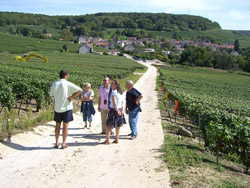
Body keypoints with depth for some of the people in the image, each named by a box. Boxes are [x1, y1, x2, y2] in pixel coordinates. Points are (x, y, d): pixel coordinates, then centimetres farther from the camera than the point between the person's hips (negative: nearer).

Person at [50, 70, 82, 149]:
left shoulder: (54, 84, 1)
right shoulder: (68, 84, -9)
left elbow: (51, 95, 12)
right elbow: (80, 90, -15)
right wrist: (72, 97, -9)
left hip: (57, 108, 3)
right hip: (67, 107, -3)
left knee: (57, 125, 14)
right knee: (65, 125, 4)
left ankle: (57, 143, 19)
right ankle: (64, 144, 8)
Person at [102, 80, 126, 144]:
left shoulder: (113, 92, -15)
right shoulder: (119, 93, 10)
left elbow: (114, 103, -22)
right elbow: (122, 102, 11)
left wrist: (117, 111, -16)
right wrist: (121, 110, 6)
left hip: (113, 110, -8)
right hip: (119, 111, 8)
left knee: (108, 126, 1)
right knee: (118, 126, 14)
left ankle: (107, 140, 2)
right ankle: (116, 140, 20)